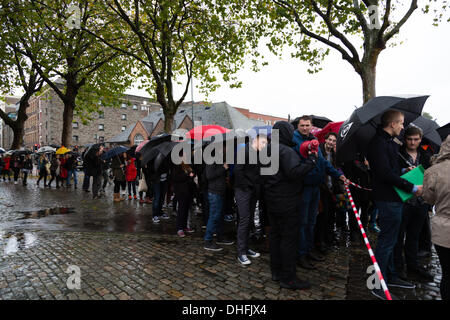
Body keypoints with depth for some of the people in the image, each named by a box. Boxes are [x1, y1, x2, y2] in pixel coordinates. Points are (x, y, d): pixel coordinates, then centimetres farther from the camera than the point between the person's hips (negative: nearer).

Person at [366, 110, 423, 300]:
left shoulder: (390, 143, 16)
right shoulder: (378, 143, -17)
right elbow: (386, 174, -24)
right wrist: (412, 188, -18)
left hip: (394, 198, 11)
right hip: (387, 199, -10)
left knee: (389, 240, 19)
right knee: (386, 241, -4)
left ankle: (390, 277, 34)